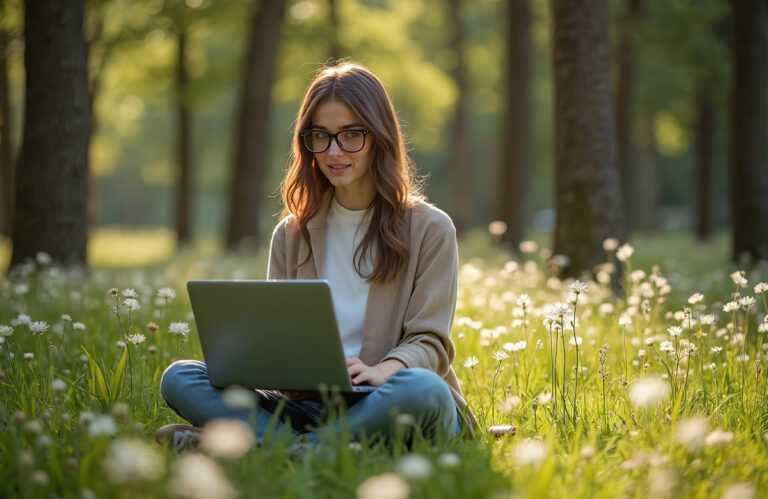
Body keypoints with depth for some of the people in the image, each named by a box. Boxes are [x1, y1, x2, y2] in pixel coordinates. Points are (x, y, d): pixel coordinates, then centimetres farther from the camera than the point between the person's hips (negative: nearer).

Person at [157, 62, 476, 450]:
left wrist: (379, 372, -26)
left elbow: (428, 341, -3)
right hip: (312, 404, 3)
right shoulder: (291, 235, 16)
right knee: (179, 378, -16)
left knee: (421, 389, -40)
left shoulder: (429, 229, 4)